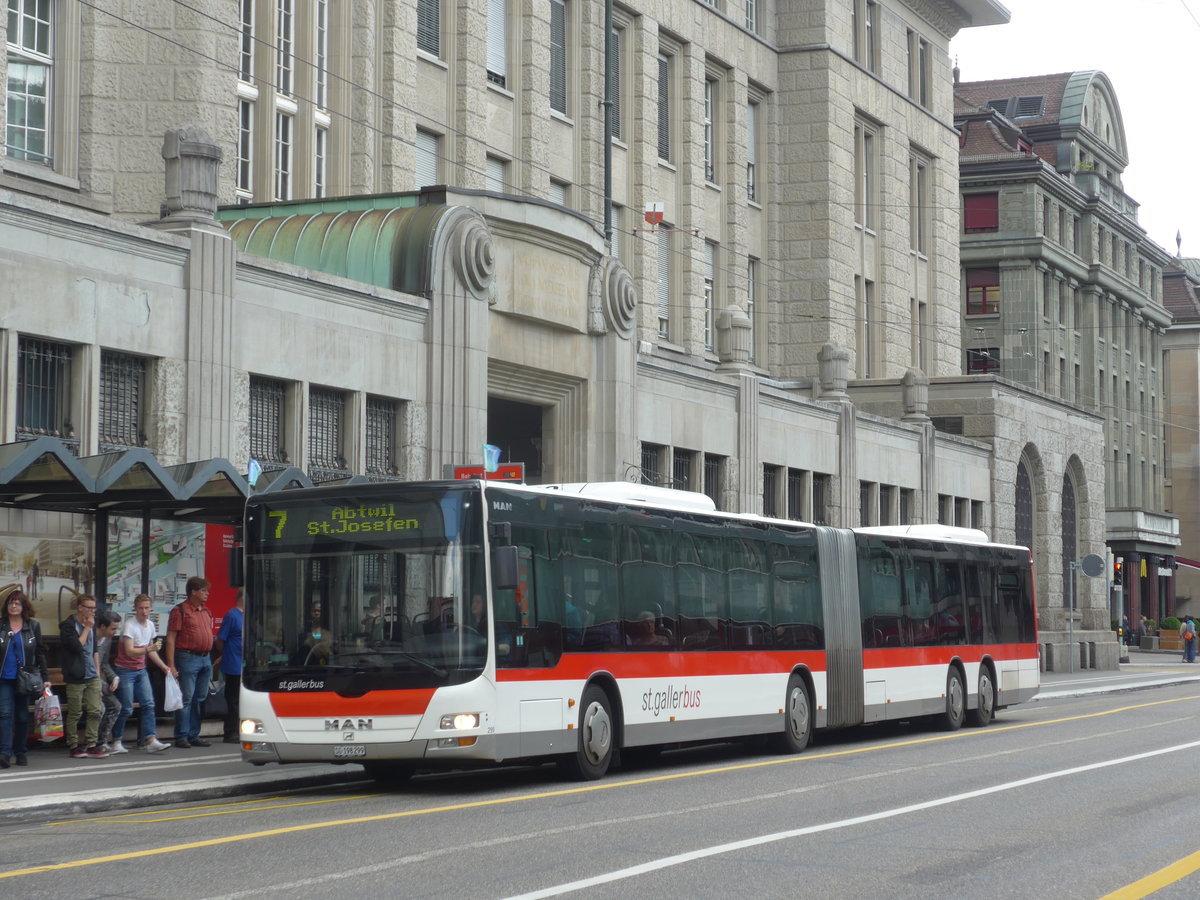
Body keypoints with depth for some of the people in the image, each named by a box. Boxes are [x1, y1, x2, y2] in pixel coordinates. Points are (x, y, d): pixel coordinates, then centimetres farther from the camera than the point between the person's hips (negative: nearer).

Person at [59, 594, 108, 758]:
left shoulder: (91, 624, 15)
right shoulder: (68, 625, -7)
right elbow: (77, 646, -18)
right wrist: (87, 628, -12)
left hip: (92, 676, 6)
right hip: (76, 677, -6)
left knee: (95, 711, 1)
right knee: (75, 713, 0)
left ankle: (92, 746, 5)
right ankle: (73, 747, 8)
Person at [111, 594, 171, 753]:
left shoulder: (150, 625, 9)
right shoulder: (129, 625, -16)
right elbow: (130, 651, -24)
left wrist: (164, 667, 19)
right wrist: (149, 648, -37)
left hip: (141, 670, 7)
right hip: (125, 670, -7)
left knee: (148, 704, -4)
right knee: (126, 708, -6)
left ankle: (150, 741, -9)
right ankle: (117, 742, 7)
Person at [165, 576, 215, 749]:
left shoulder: (206, 612, 16)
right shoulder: (180, 611, -6)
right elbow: (171, 639, -10)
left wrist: (210, 660, 16)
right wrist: (171, 665, -15)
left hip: (205, 659, 7)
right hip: (188, 658, -7)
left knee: (200, 699, 10)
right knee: (186, 699, -7)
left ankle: (194, 736, 16)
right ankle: (181, 737, -3)